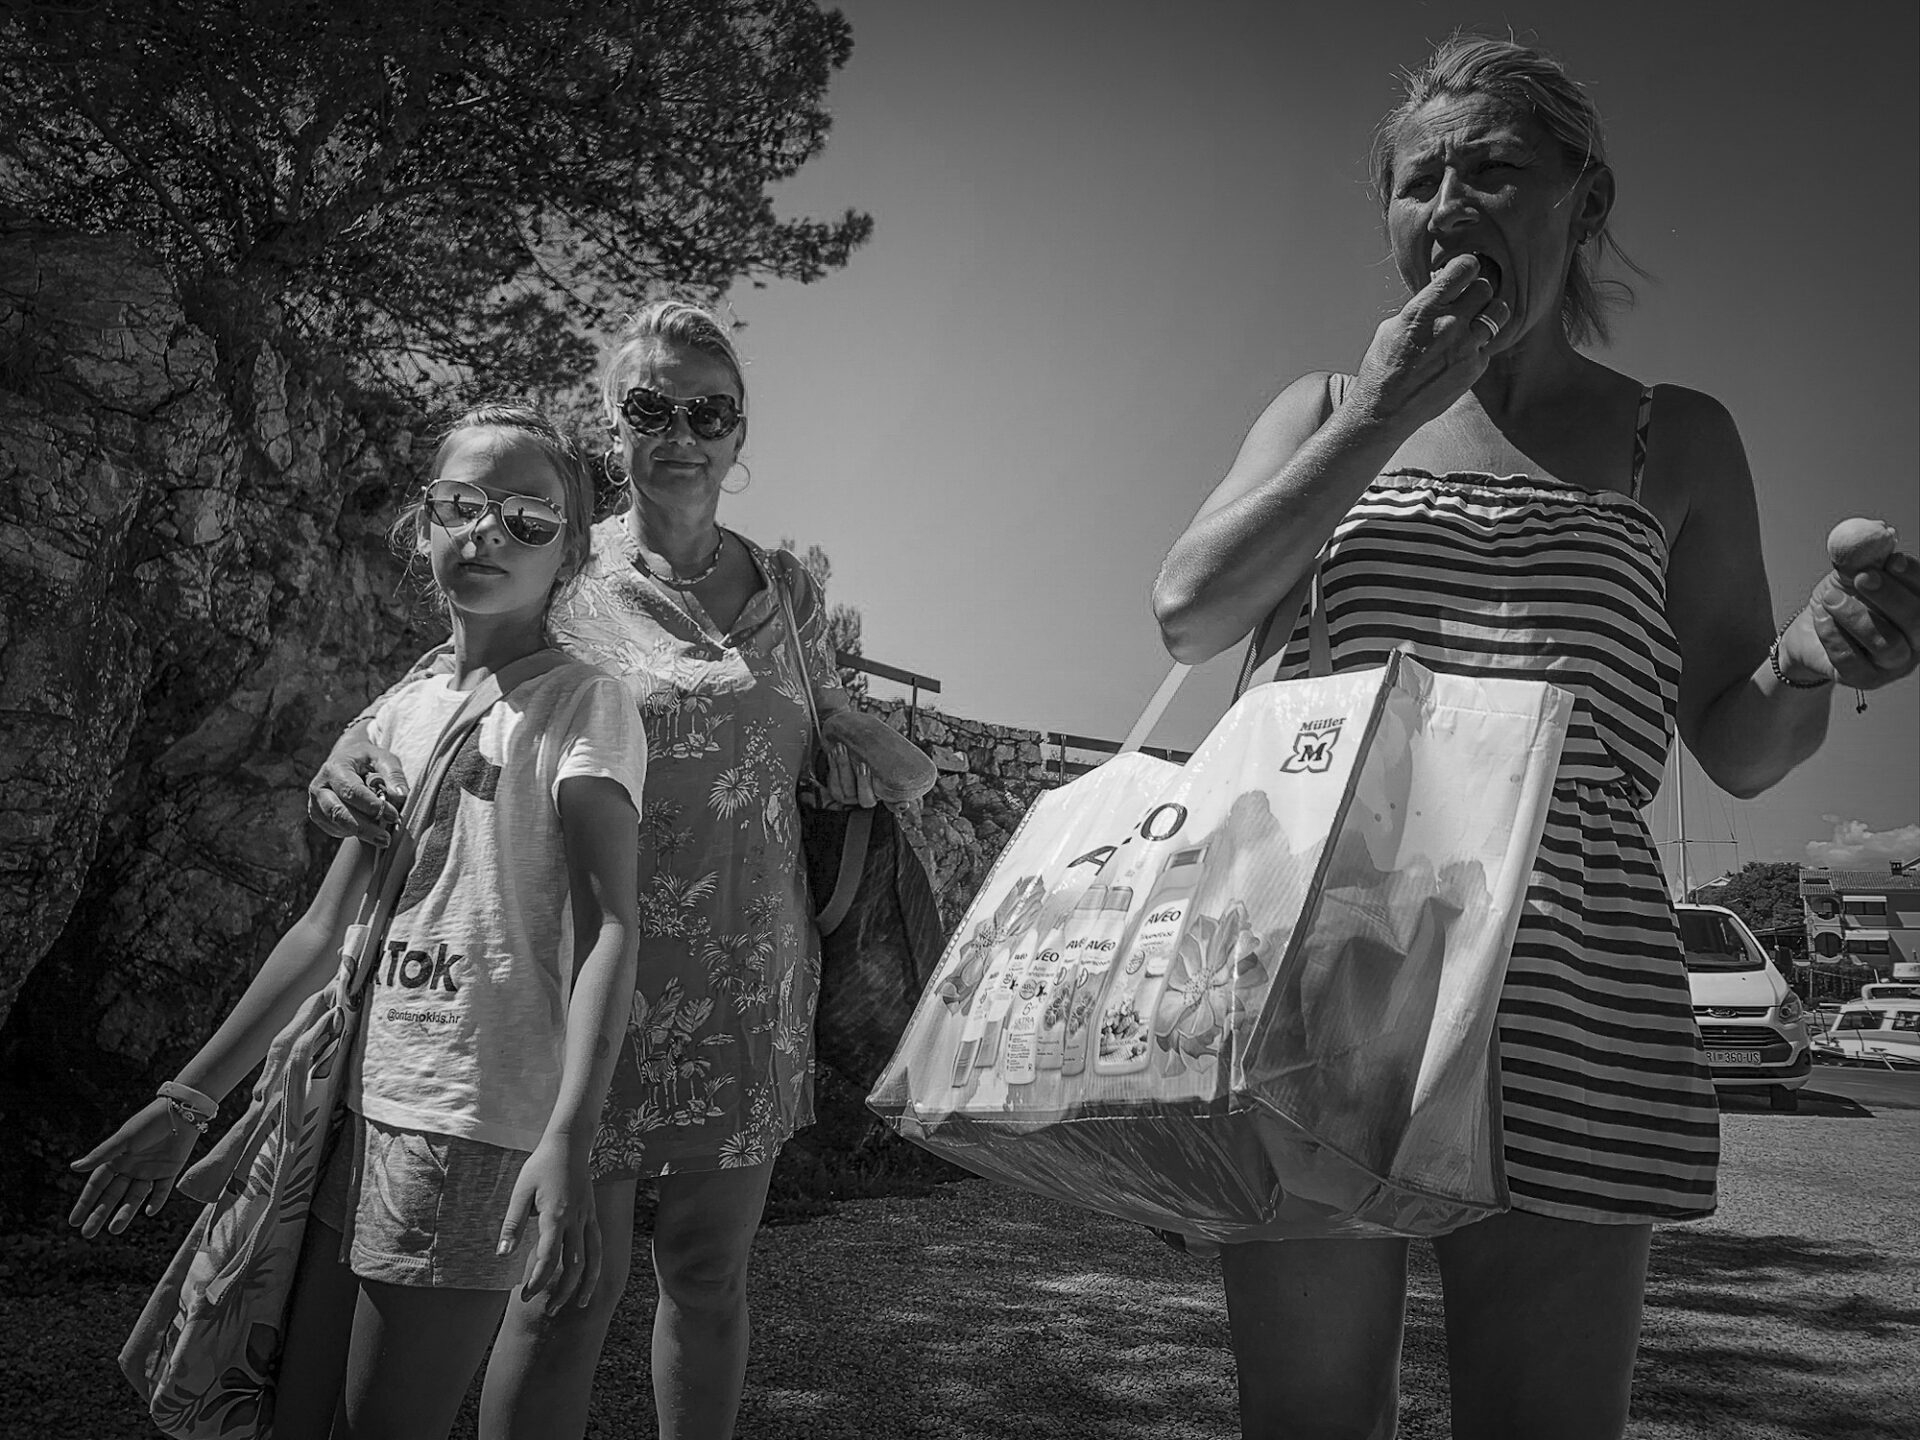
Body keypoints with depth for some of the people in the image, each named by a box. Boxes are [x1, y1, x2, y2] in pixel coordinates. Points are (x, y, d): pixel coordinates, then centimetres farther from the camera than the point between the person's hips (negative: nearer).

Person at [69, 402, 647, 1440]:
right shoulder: (401, 710, 13)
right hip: (361, 1105, 7)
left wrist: (568, 1138, -28)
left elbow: (607, 928, -16)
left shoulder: (583, 704, -6)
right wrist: (188, 1098, 14)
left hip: (476, 1121, -7)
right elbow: (330, 927, 15)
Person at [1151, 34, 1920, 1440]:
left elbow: (1739, 747, 12)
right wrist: (1381, 413, -4)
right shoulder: (1324, 411, 15)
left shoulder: (1676, 441, 12)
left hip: (1568, 999, 0)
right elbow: (1190, 610, -2)